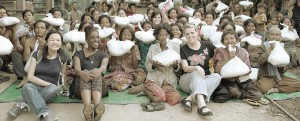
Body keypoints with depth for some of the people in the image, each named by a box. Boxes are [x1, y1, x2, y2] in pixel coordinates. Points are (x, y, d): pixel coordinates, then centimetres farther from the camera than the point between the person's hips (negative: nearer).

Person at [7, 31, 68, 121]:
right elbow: (30, 76, -7)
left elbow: (63, 76, 13)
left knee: (54, 88, -37)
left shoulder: (62, 58, 2)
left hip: (48, 91, 1)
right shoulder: (37, 54, -1)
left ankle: (23, 105, -30)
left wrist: (50, 86, 0)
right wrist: (47, 84, -16)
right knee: (27, 87, -37)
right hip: (34, 87, 0)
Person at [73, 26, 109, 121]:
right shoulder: (78, 54, 16)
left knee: (96, 72, -33)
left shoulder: (103, 55, 18)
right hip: (81, 82, 0)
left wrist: (98, 70, -33)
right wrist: (81, 73, -32)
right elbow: (77, 68, -5)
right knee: (85, 72, -33)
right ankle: (87, 107, -62)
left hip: (98, 81, 0)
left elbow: (104, 67, -7)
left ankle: (97, 107, -62)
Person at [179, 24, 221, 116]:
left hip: (205, 80, 2)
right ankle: (201, 104, -56)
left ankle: (190, 99, -39)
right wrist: (196, 67, -32)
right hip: (188, 80, -2)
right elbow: (185, 68, -12)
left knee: (217, 76, -28)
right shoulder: (183, 49, -2)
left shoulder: (207, 45, 3)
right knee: (197, 73, -33)